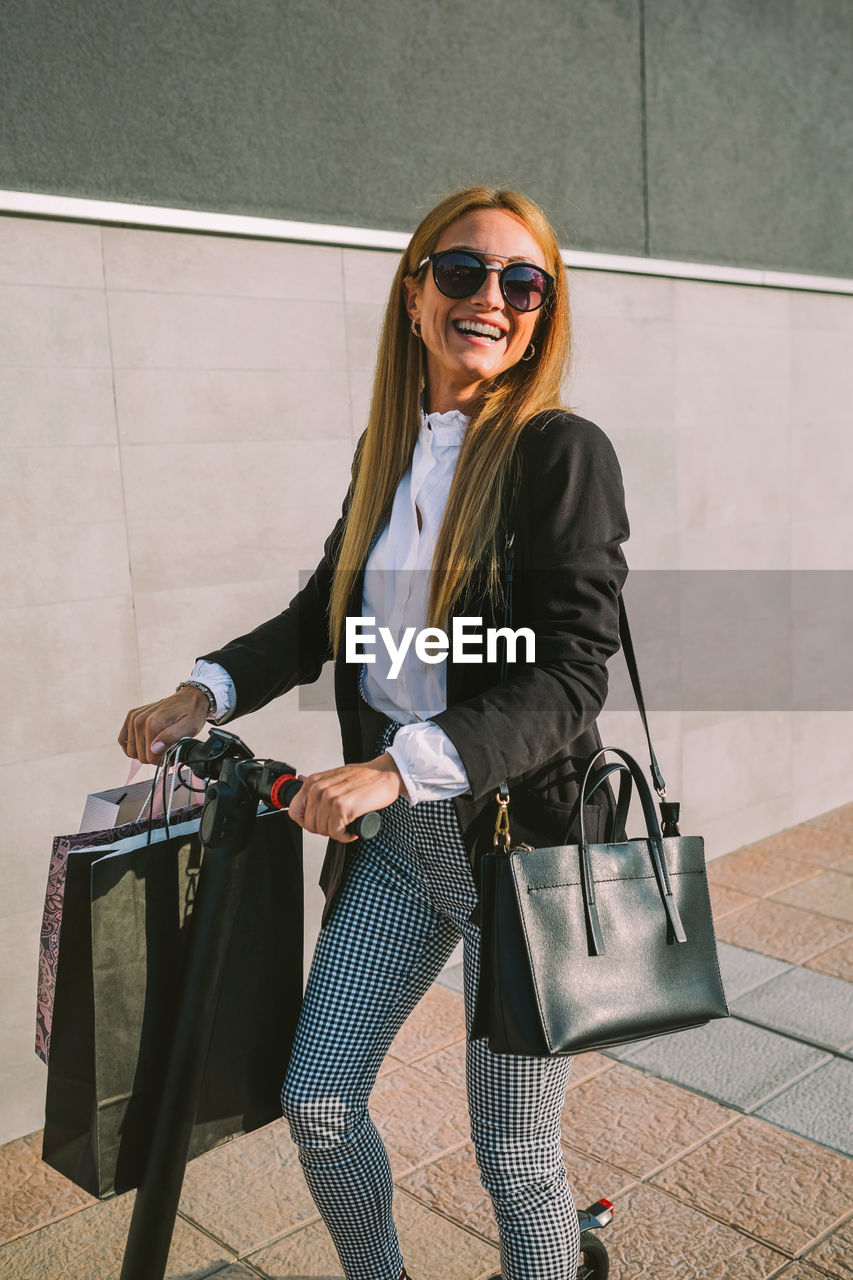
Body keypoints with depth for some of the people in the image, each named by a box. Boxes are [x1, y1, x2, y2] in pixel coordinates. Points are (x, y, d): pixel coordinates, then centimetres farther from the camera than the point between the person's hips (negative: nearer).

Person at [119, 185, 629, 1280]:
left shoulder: (564, 453, -12)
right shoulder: (388, 451, 7)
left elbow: (569, 678, -20)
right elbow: (324, 610, 15)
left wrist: (399, 767, -29)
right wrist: (208, 692, 1)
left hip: (522, 838, -6)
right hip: (397, 837, 6)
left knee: (514, 1159, 9)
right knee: (315, 1104, 16)